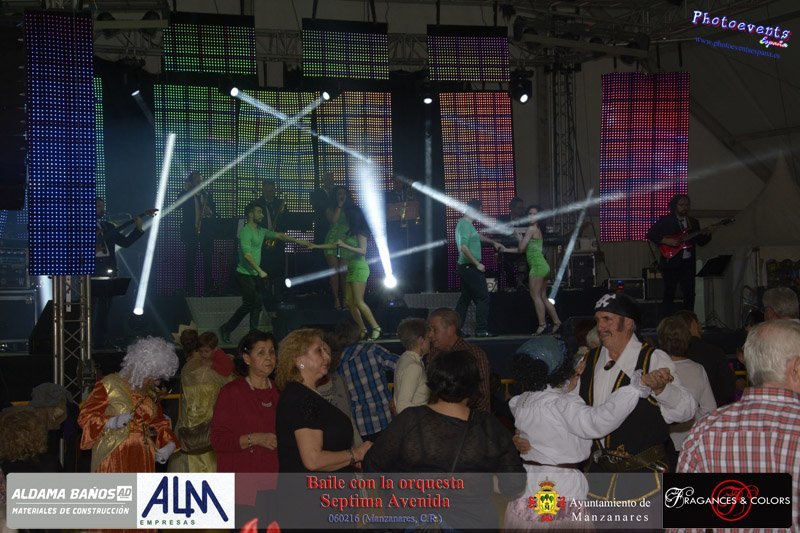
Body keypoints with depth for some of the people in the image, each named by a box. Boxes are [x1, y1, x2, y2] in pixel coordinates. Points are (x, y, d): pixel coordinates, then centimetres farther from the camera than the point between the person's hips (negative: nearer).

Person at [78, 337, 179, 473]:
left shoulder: (151, 392, 12)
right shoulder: (109, 385, -6)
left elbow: (159, 422, 21)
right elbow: (85, 417, -5)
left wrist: (170, 444, 2)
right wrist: (113, 422, -21)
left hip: (142, 461, 6)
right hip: (113, 461, -5)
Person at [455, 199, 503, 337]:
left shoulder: (464, 223, 15)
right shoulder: (465, 225, -17)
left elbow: (478, 236, 33)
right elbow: (464, 248, -25)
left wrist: (493, 242, 38)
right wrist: (477, 264, -20)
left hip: (465, 267, 10)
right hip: (470, 267, -10)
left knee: (465, 298, 13)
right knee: (483, 298, -5)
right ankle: (481, 330, -4)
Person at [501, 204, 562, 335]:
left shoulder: (531, 229, -7)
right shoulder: (538, 230, 21)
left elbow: (521, 247, -9)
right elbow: (525, 249, 24)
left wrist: (519, 237, 10)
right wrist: (506, 250, 26)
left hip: (537, 266, -9)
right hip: (543, 266, 9)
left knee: (535, 296, -8)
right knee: (543, 297, 12)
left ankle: (542, 325, -11)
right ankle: (556, 322, 12)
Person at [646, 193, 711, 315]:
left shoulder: (693, 222, 16)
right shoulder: (665, 220, 0)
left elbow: (700, 242, 18)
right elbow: (650, 235, -5)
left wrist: (706, 235, -4)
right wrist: (667, 241, -16)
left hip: (688, 263, 5)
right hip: (671, 263, -5)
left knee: (689, 294, 6)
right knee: (669, 294, -4)